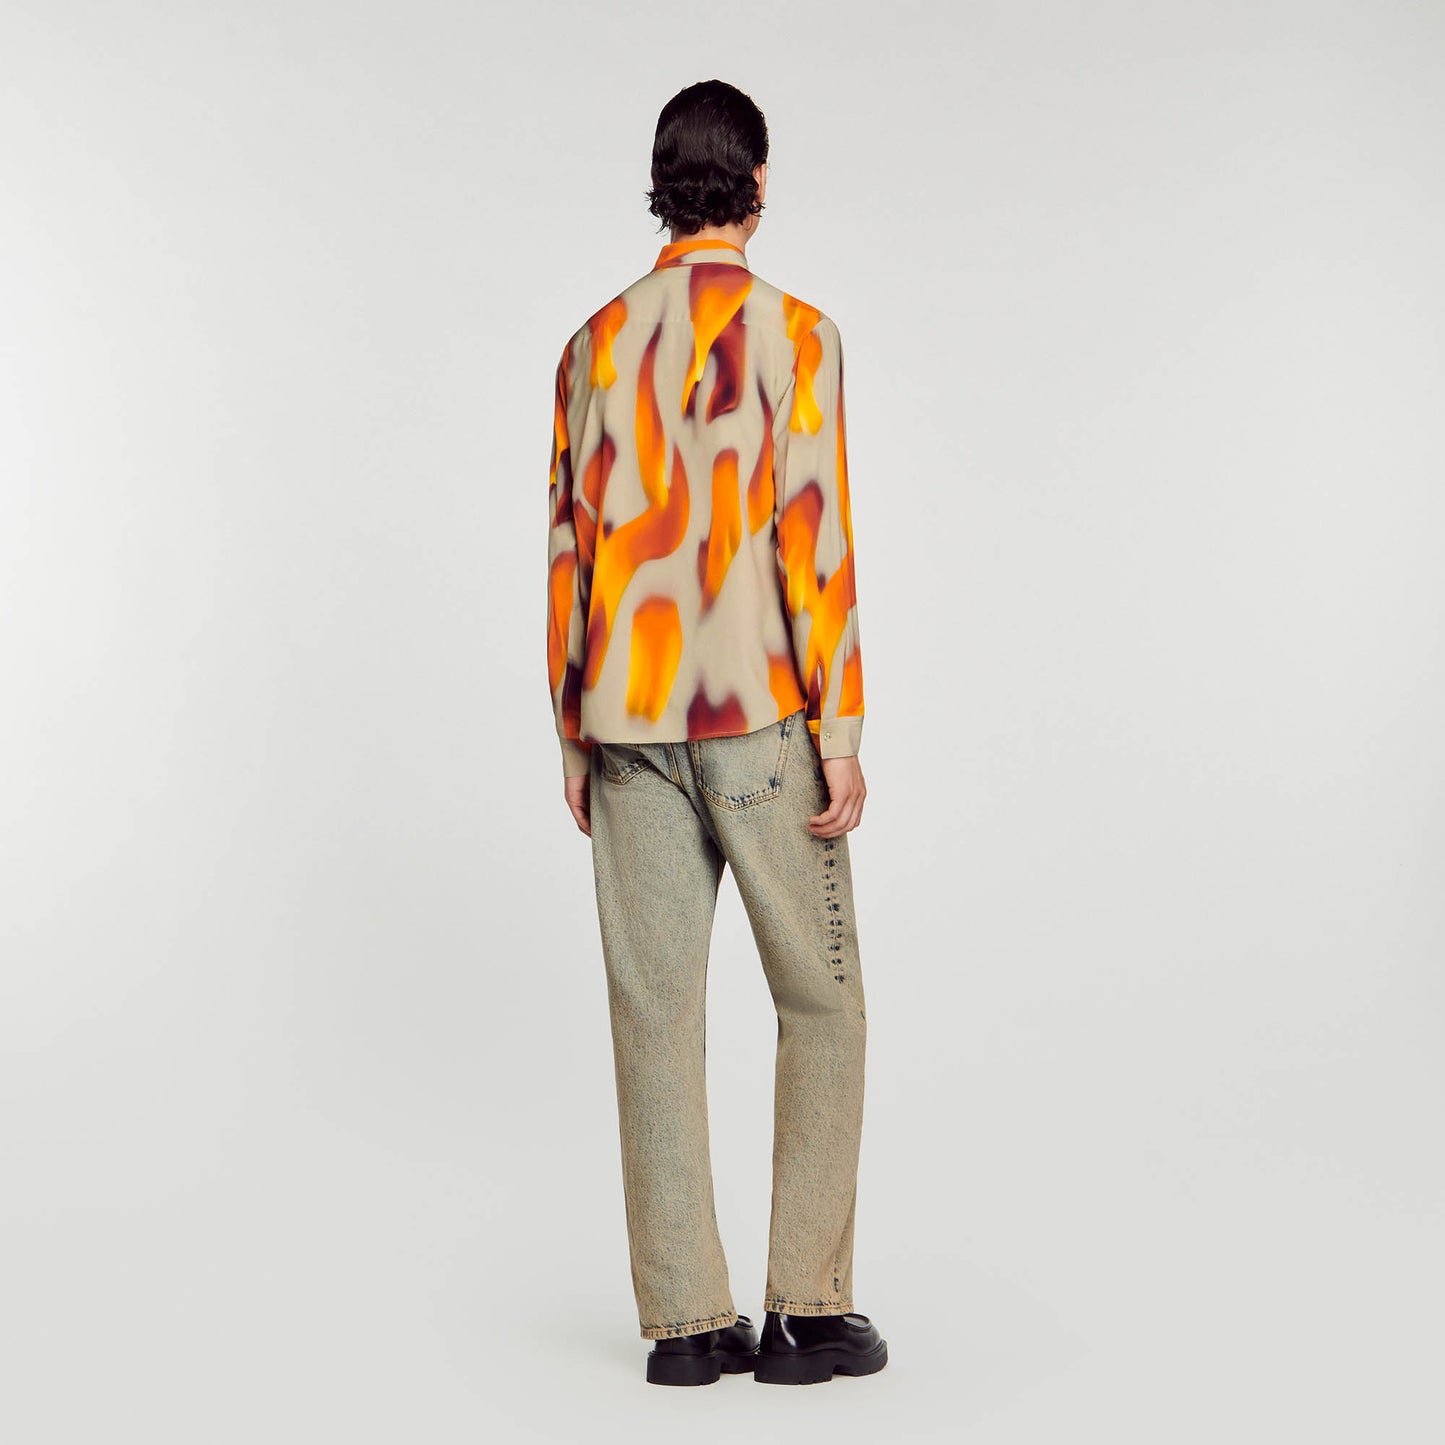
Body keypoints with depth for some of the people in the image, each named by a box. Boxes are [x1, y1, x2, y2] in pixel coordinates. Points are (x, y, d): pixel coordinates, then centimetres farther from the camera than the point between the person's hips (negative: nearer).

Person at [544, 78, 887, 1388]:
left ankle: (686, 1318, 7)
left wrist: (575, 742, 13)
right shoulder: (795, 333, -7)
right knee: (821, 1000, 6)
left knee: (657, 1010, 5)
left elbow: (571, 551, 8)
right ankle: (809, 1307, 6)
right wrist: (843, 737, -11)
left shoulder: (595, 344, 9)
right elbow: (812, 539, -13)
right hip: (759, 713, -4)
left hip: (630, 716, 5)